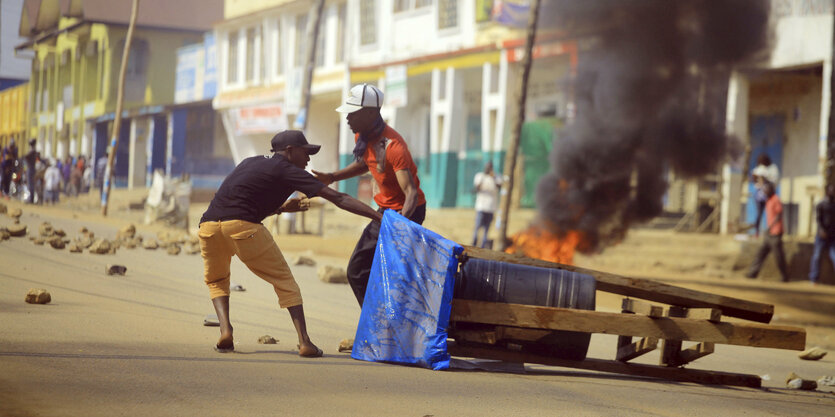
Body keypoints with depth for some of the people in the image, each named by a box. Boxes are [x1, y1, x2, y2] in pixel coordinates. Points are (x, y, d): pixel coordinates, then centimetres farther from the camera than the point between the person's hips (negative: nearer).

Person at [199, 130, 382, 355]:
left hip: (209, 224, 6)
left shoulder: (250, 163, 29)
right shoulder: (287, 171, 9)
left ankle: (225, 329, 6)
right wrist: (380, 217, 2)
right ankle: (305, 342, -1)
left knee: (216, 280, 29)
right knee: (284, 281, 8)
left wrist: (281, 208, 36)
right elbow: (337, 198, 4)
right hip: (243, 225, -6)